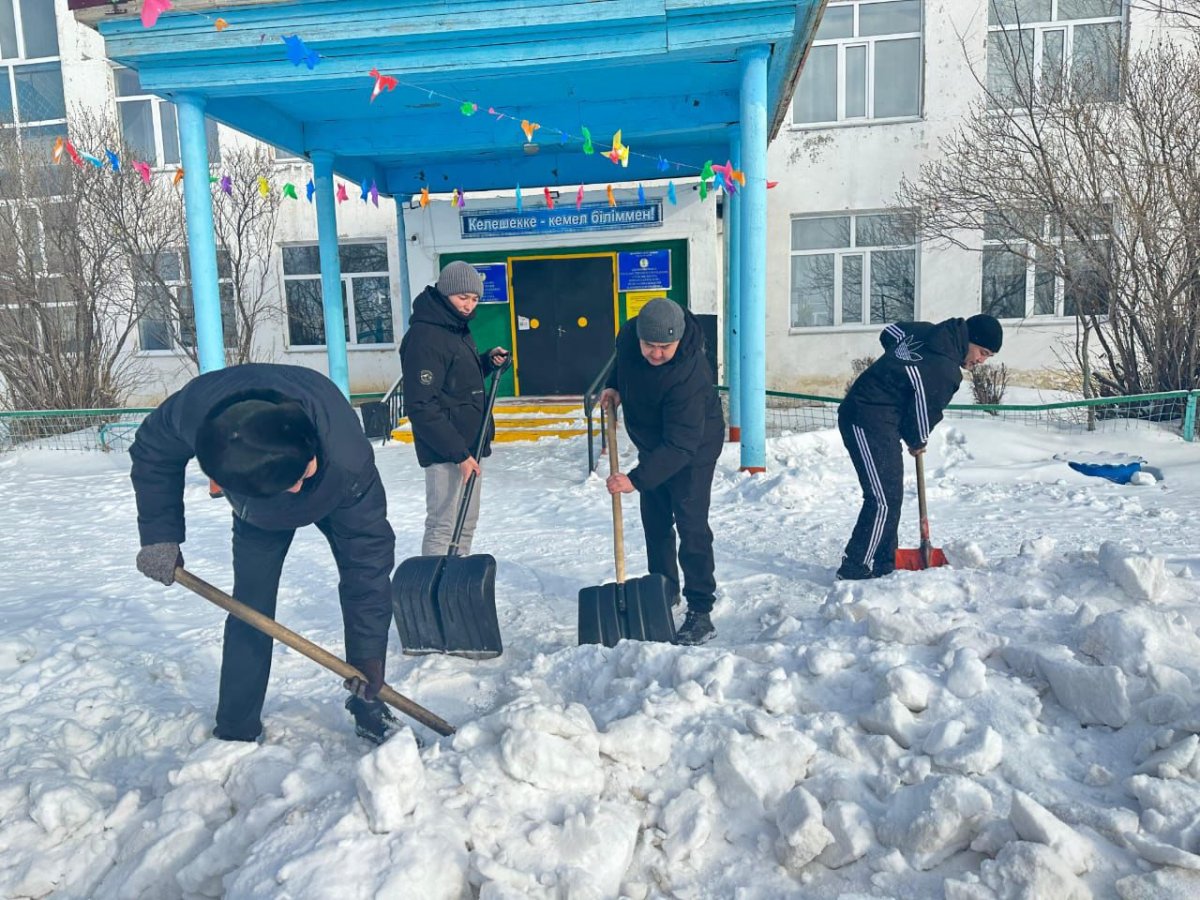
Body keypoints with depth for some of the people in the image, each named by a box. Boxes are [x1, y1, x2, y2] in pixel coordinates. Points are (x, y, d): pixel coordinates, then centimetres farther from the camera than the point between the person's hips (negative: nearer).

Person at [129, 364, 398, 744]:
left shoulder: (349, 462, -46)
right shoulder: (192, 409, -40)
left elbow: (368, 552, -36)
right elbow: (151, 451, -15)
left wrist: (368, 653, -31)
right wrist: (159, 535, -16)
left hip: (336, 497, -1)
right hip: (259, 512, 2)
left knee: (369, 582, -13)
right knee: (249, 608, -6)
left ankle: (367, 704, 6)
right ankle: (235, 730, 10)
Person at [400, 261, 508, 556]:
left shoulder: (458, 328, 12)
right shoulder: (424, 336, -18)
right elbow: (422, 407, -23)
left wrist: (488, 360, 5)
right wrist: (458, 453, -23)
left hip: (470, 443, 10)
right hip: (445, 451, -10)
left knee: (466, 523, 18)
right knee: (444, 526, -7)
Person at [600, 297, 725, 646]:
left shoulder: (690, 375, -39)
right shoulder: (629, 334, -18)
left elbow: (681, 445, -40)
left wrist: (636, 479, -45)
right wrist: (614, 386, -5)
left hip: (693, 448, -7)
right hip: (652, 444, 7)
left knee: (691, 525, -12)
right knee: (655, 524, 15)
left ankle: (700, 611, -4)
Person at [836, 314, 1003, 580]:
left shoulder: (928, 331, 8)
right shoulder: (945, 372, -16)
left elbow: (890, 333, 25)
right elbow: (924, 412, -8)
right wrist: (917, 443, 12)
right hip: (868, 421, -11)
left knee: (892, 497, 14)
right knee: (883, 500, -11)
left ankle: (883, 565, 21)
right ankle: (855, 569, -5)